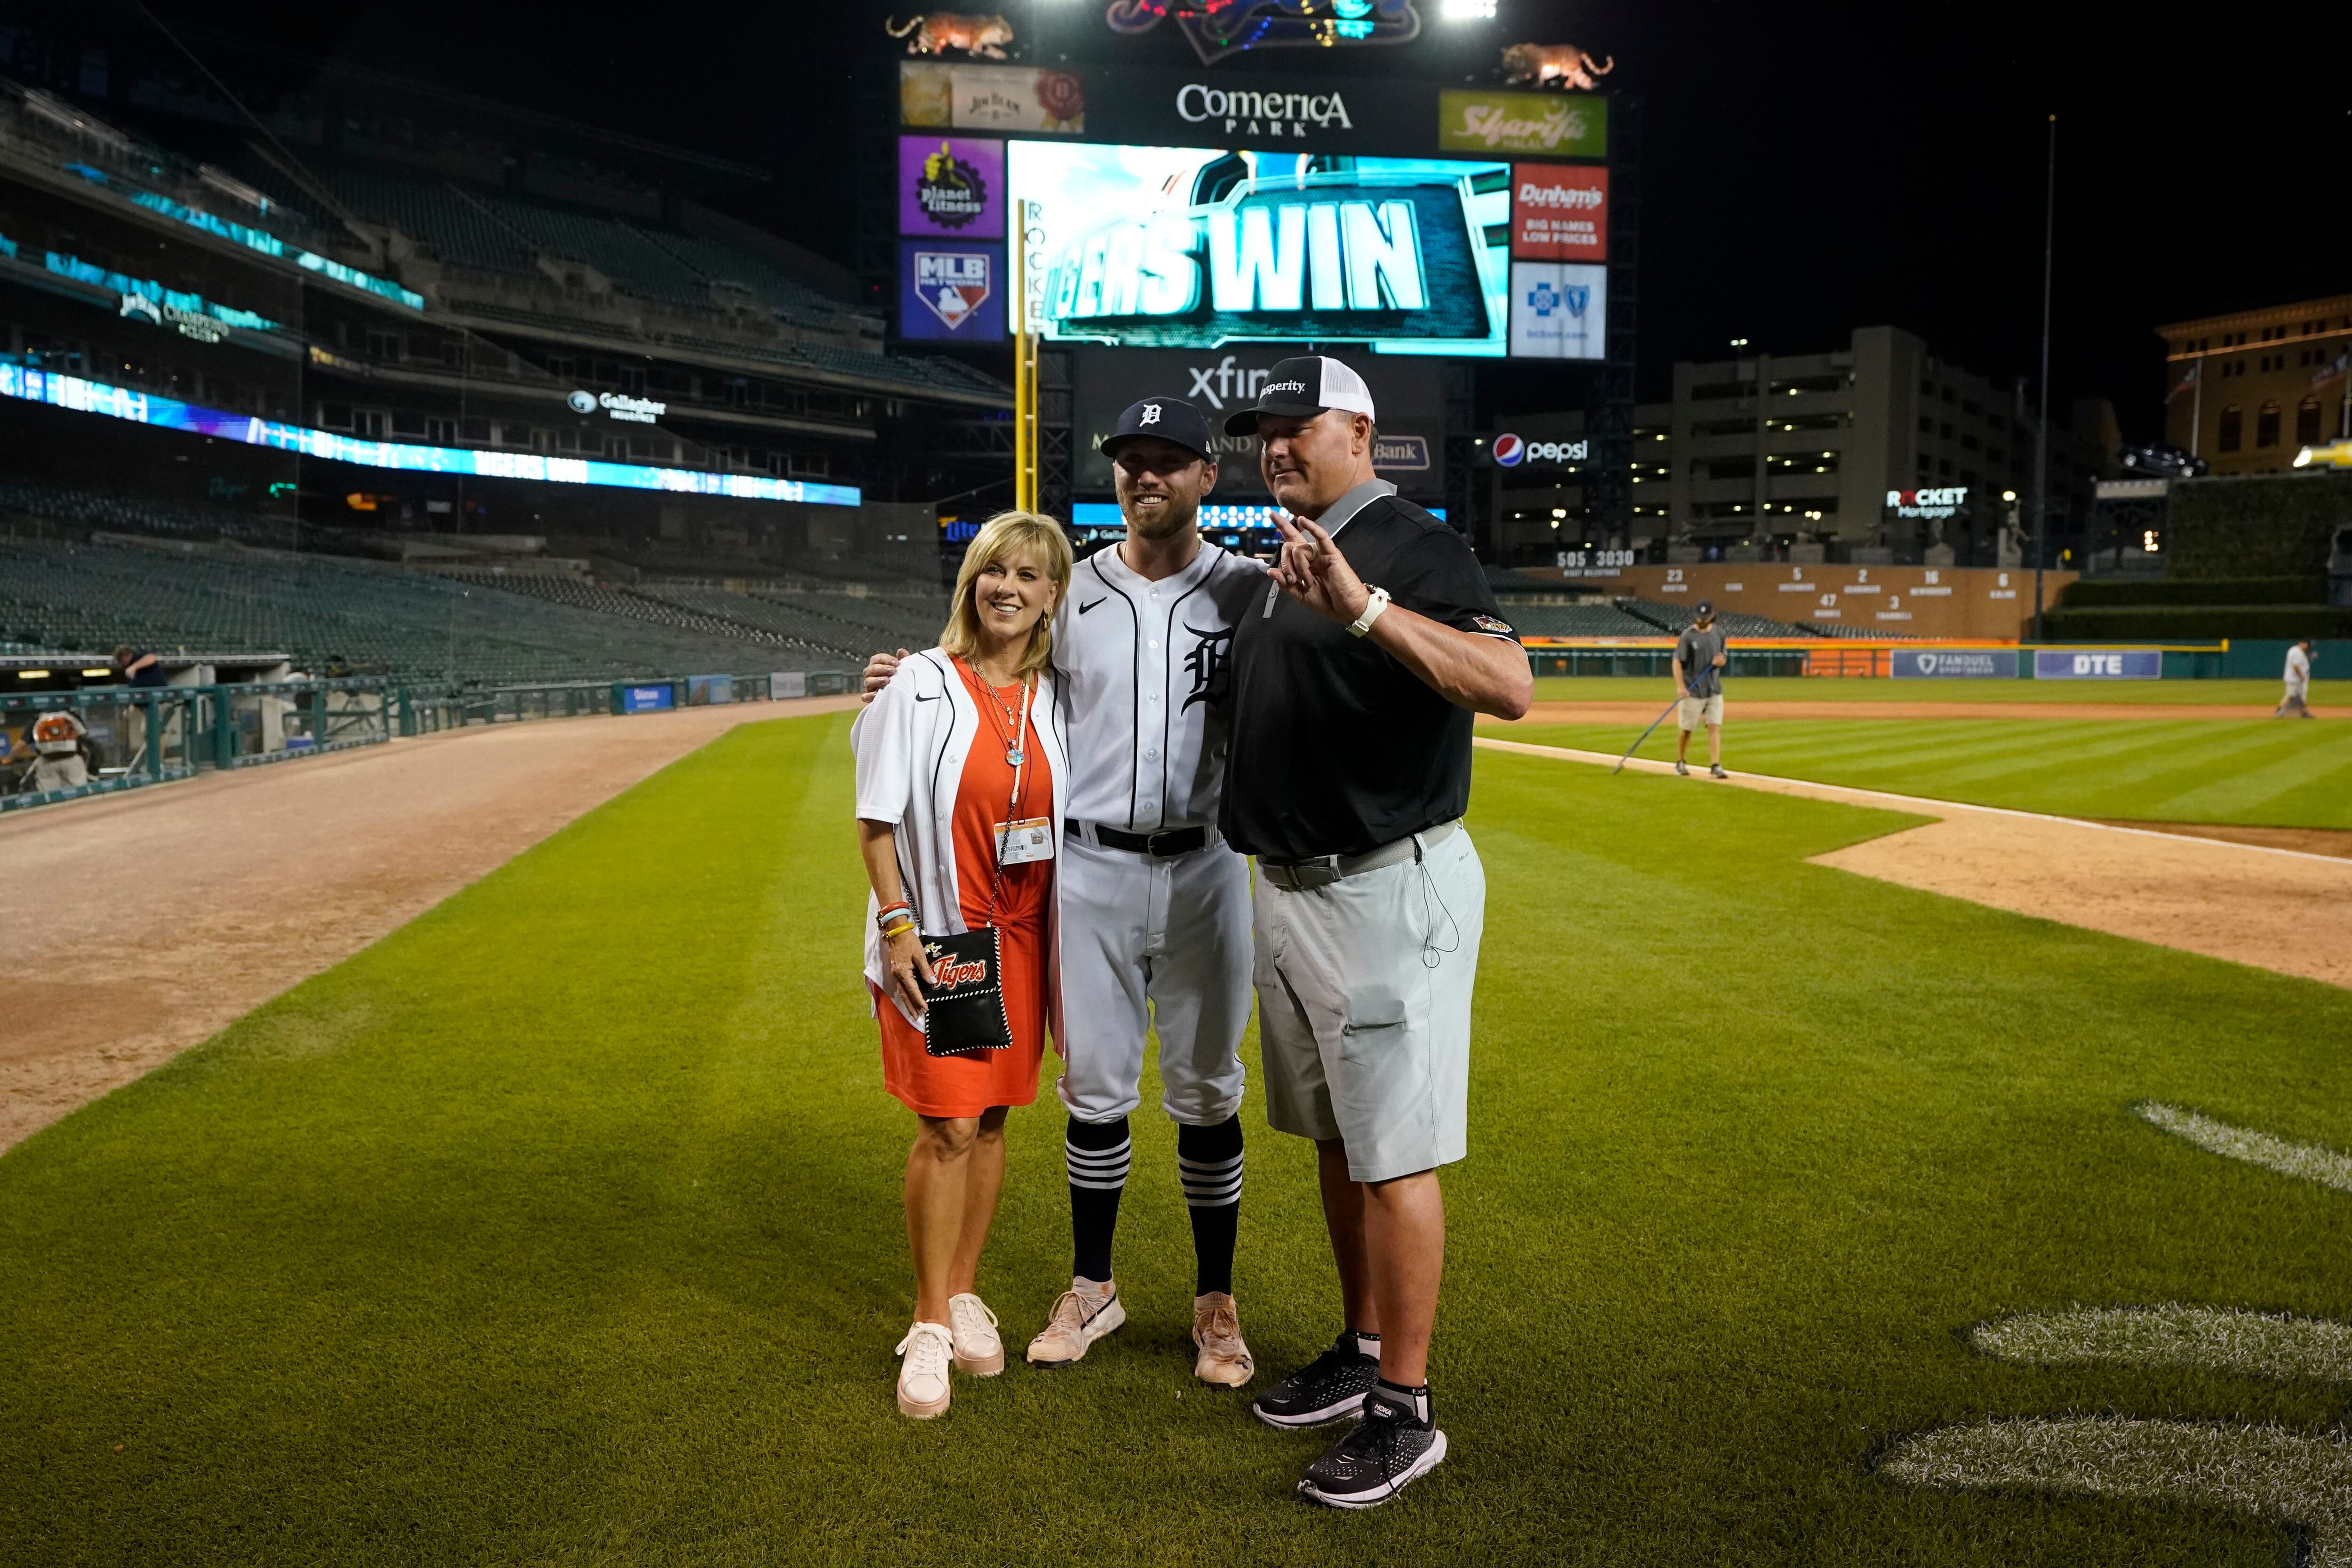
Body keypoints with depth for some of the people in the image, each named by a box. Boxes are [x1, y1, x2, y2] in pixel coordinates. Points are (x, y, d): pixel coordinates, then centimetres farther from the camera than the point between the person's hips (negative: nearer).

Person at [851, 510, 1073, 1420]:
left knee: (991, 1117, 10)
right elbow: (877, 820, -5)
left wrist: (1070, 935, 6)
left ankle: (964, 1295, 27)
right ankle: (929, 1326, 10)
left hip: (1021, 935, 4)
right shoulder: (923, 685, -6)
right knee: (947, 1128, -5)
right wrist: (897, 925, -13)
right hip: (934, 933, -4)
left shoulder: (1056, 698, 4)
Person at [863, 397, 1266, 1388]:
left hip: (1204, 870, -2)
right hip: (1089, 870, 2)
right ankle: (1091, 1288, 29)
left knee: (1206, 1094, 8)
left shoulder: (1250, 591, -1)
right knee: (1095, 1089, 12)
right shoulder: (1070, 592, 6)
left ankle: (1216, 1303, 23)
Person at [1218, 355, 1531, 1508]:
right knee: (1335, 1140, 18)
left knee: (1395, 1154, -3)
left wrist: (1365, 607, -39)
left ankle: (1405, 1411, 8)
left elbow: (1509, 687, -30)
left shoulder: (1414, 548, -13)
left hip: (1390, 890, -9)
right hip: (1290, 892, 9)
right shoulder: (1281, 568, 14)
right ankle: (1360, 1350, 32)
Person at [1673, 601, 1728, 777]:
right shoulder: (1688, 636, -8)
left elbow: (1721, 660, 17)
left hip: (1714, 690, 4)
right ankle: (1681, 763, 24)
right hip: (1692, 691, -4)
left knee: (1715, 727, -6)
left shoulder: (1718, 635, 7)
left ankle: (1715, 767, -8)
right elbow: (1677, 661, -11)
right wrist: (1680, 686, -21)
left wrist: (1720, 661, -8)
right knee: (1687, 729, 5)